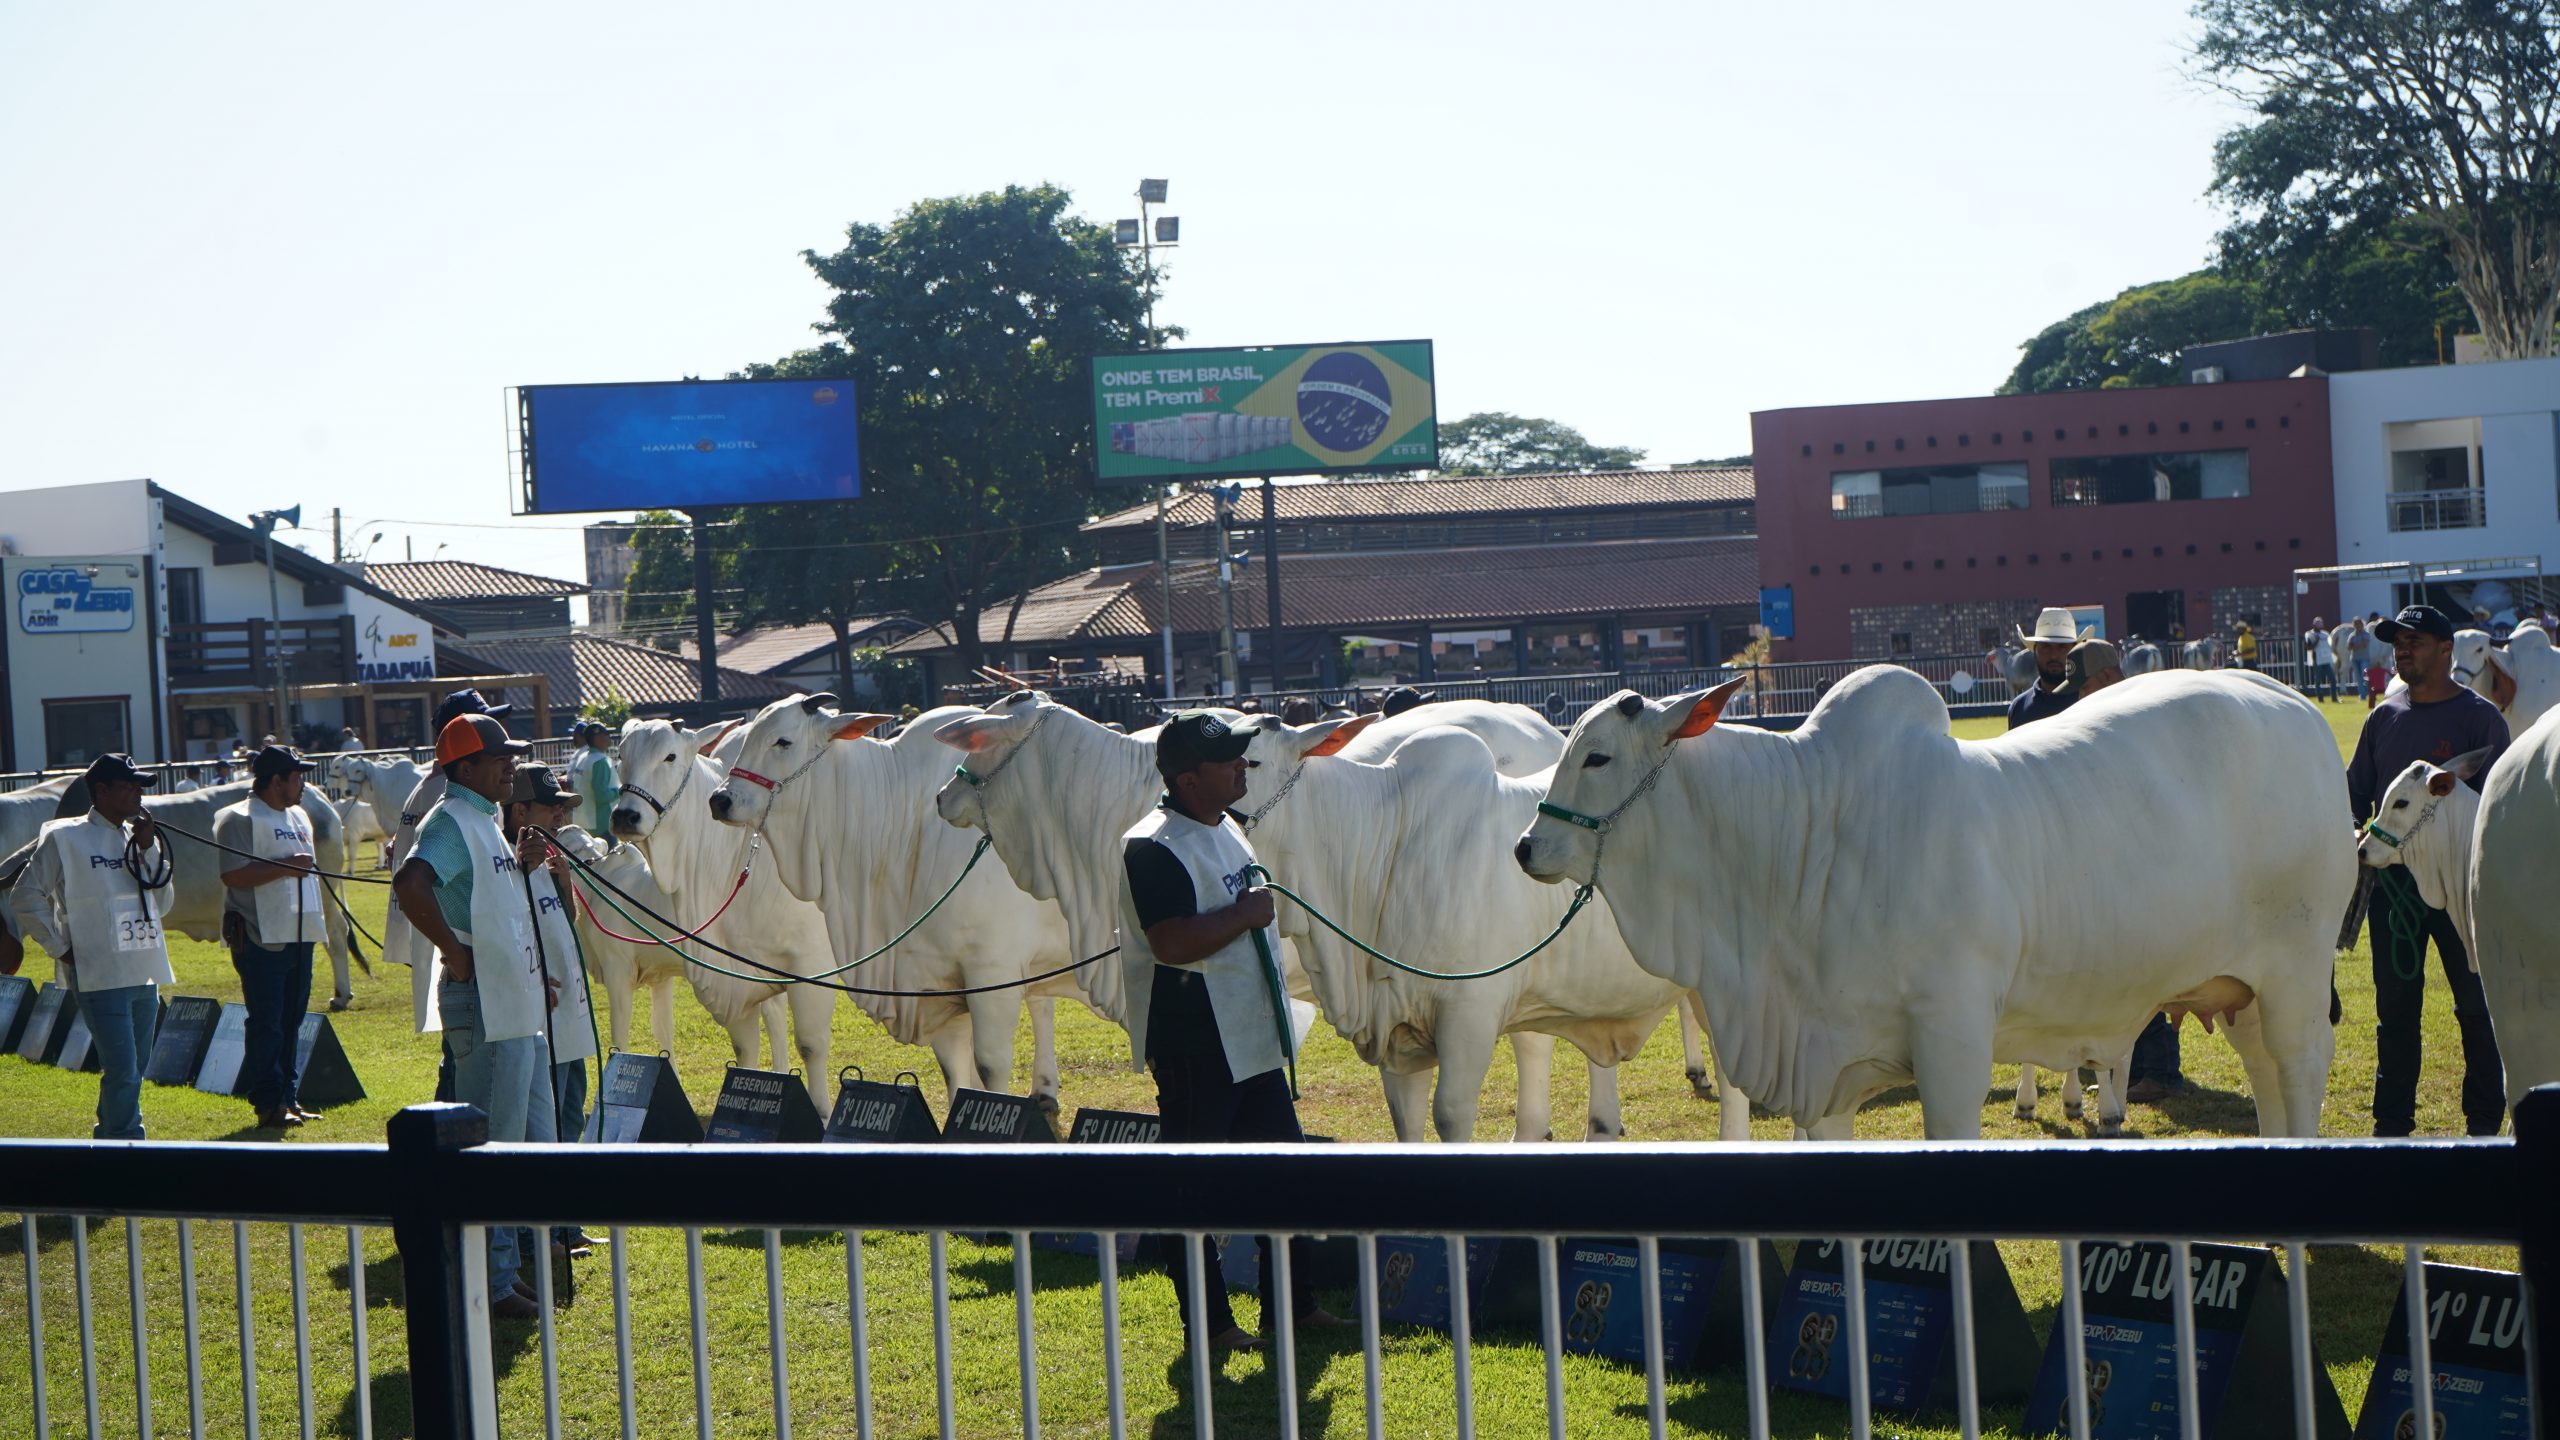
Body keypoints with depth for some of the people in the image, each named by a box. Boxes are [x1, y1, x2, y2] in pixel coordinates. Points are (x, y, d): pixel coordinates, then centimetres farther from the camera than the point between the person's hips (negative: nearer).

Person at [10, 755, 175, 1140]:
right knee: (122, 1072, -12)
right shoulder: (65, 838, -5)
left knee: (131, 1074, 12)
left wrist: (149, 852, -1)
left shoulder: (140, 838, 13)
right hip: (100, 978, -7)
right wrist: (60, 948, -6)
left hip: (144, 976, 7)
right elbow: (26, 897, -3)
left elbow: (162, 903, 10)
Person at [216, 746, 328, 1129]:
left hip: (299, 936, 8)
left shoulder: (299, 818, 18)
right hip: (262, 939, -8)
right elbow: (233, 875, -19)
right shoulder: (240, 820, -9)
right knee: (267, 1023, -6)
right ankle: (268, 1105, -3)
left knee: (291, 1022, 11)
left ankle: (288, 1098, 17)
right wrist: (285, 867, -20)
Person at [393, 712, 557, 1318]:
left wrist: (521, 864, 12)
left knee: (535, 1141, 16)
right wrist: (455, 950, -24)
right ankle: (490, 1286, 1)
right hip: (484, 1010, -11)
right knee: (493, 1146, -5)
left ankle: (508, 1272, 24)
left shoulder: (486, 823, 17)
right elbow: (411, 885, -32)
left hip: (520, 1009, 11)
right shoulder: (451, 822, -14)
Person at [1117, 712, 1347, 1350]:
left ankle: (1292, 1304, 22)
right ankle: (1208, 1321, 9)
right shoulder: (1155, 848, -17)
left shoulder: (1227, 830, 13)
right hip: (1193, 1050, -9)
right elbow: (1173, 944, -29)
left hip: (1253, 1040, 9)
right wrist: (1245, 914, -18)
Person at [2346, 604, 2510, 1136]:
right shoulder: (2383, 718, 10)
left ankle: (2484, 1121, 10)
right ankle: (2392, 1123, 17)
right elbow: (2356, 794, 14)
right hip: (2392, 880, 4)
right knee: (2395, 1007, 9)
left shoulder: (2480, 718, -4)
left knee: (2477, 1004, 1)